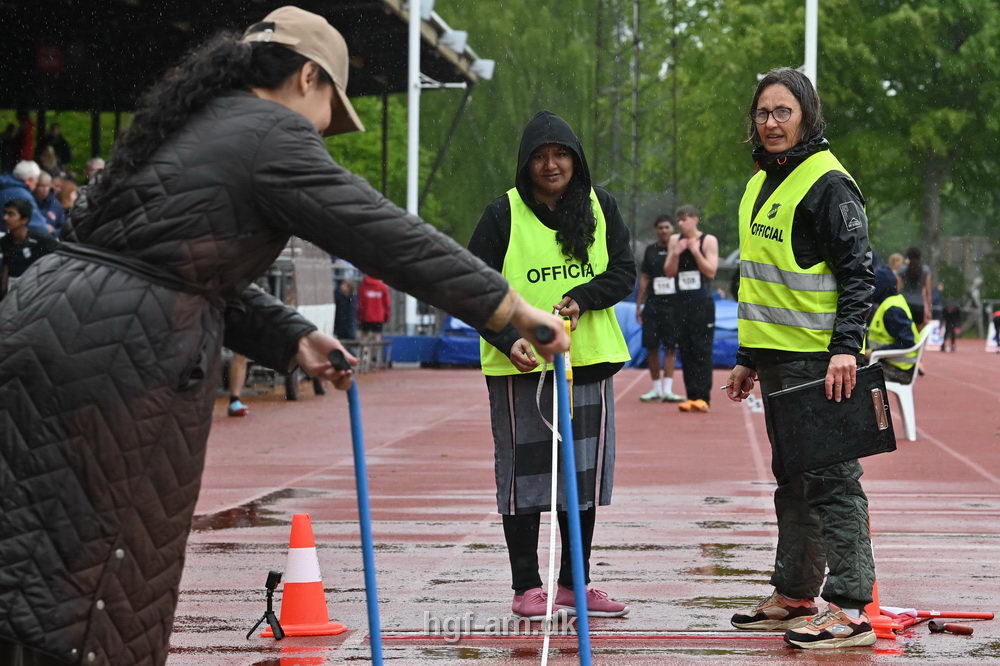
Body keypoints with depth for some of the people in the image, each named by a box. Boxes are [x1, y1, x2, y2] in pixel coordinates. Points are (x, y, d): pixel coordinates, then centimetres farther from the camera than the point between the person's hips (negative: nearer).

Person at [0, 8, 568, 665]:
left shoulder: (198, 124, 22)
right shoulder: (273, 136, -6)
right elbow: (388, 235, -10)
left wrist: (292, 339, 16)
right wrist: (514, 310, -7)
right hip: (120, 357, -9)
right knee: (112, 580, -1)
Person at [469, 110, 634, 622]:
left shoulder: (600, 207, 5)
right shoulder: (504, 213, -5)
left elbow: (624, 271, 5)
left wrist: (582, 297, -14)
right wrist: (509, 339, -19)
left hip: (588, 359, 4)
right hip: (520, 365, -4)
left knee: (585, 471, 9)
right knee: (523, 473, 0)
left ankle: (574, 584, 20)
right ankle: (526, 587, 8)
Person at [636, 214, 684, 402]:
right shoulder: (651, 250, 11)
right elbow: (644, 279, 13)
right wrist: (639, 305, 9)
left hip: (673, 304, -2)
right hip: (652, 305, 2)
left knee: (670, 348, -4)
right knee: (651, 347, 2)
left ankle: (667, 389, -4)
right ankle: (656, 388, 12)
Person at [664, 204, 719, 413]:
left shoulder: (708, 241, -1)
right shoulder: (675, 240, 11)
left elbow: (711, 271, -8)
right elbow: (669, 272, 8)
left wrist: (695, 252, -15)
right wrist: (675, 254, -8)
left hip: (702, 302, -5)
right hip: (681, 300, 5)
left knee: (702, 350, -8)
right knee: (685, 350, 2)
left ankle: (703, 397, -10)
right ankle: (691, 395, 4)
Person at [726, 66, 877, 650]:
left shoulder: (829, 184, -11)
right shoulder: (762, 185, 16)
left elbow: (859, 273, -16)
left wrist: (846, 347, -26)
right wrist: (749, 357, 23)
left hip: (821, 358, -9)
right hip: (777, 359, 9)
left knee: (831, 479, -9)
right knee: (793, 480, 15)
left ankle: (850, 608, -7)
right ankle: (793, 595, 24)